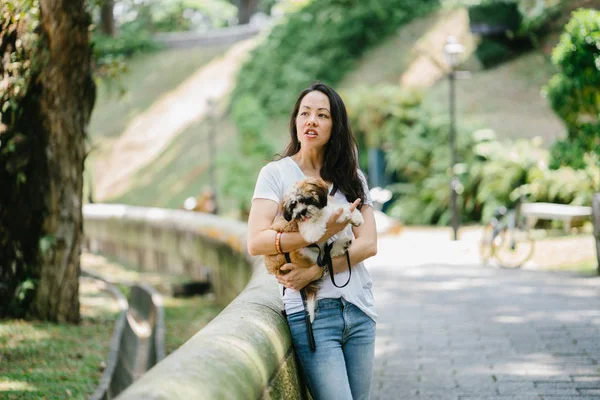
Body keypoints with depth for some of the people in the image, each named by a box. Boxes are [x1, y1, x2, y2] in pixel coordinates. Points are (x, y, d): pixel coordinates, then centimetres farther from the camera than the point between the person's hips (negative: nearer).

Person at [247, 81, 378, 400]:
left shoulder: (352, 178, 13)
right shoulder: (276, 173, 1)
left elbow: (368, 244, 1)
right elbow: (256, 242, -11)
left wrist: (316, 270, -13)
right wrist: (320, 233, -20)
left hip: (359, 310, 4)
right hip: (311, 312, -4)